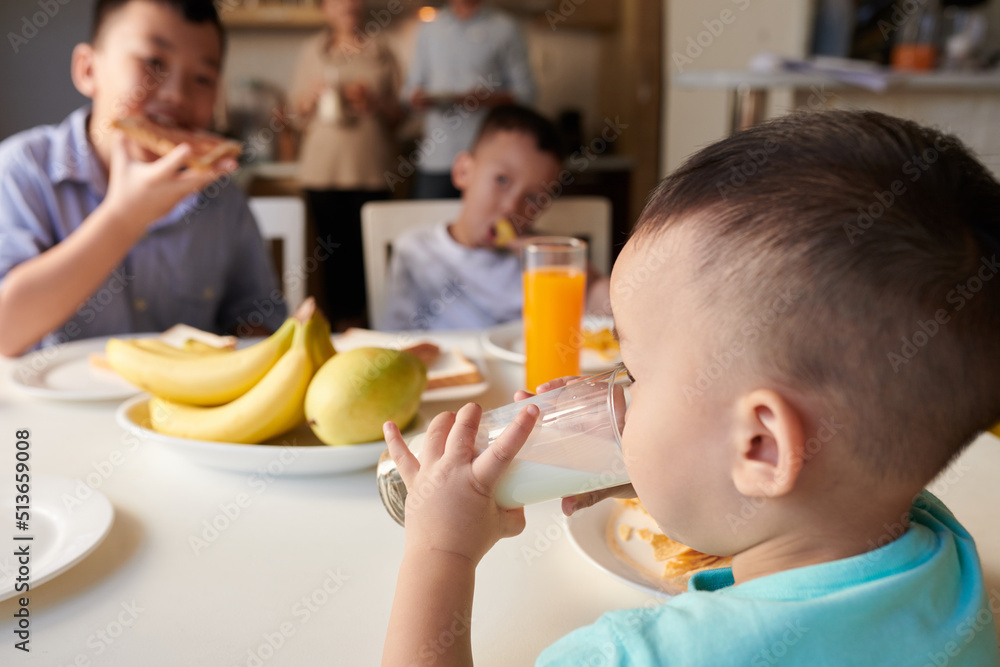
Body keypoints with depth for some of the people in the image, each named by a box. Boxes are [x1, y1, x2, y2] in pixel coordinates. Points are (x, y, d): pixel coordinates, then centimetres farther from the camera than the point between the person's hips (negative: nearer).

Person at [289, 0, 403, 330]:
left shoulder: (381, 53, 12)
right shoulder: (312, 50, 13)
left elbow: (398, 114, 10)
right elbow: (298, 110, 15)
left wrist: (373, 103, -9)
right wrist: (313, 96, -5)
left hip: (371, 169, 0)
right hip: (322, 169, 0)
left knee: (367, 247, -4)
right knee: (334, 247, -1)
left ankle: (361, 320, 8)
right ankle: (340, 322, 9)